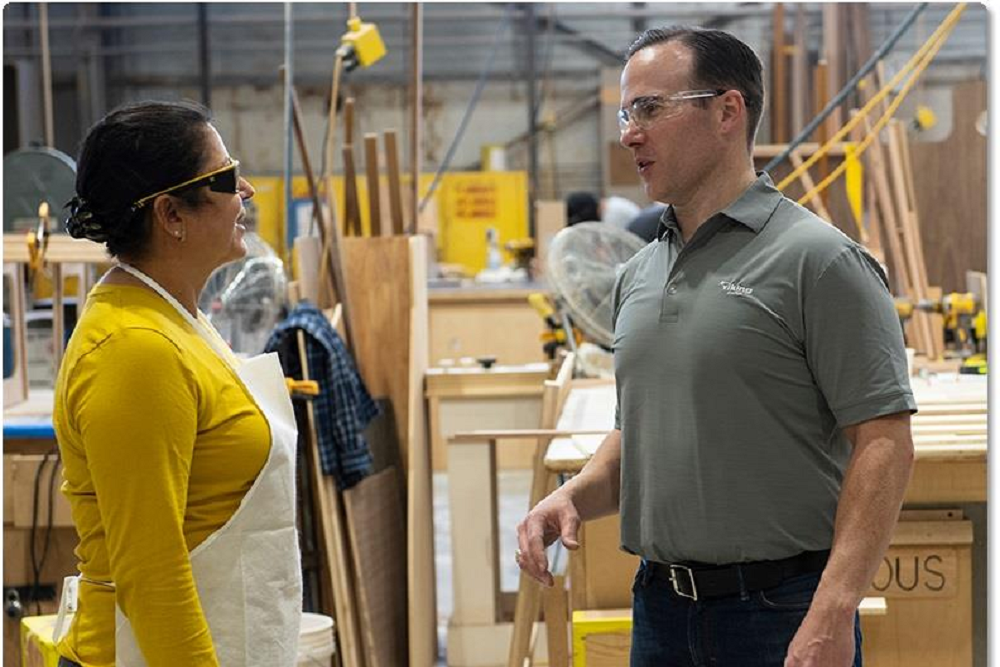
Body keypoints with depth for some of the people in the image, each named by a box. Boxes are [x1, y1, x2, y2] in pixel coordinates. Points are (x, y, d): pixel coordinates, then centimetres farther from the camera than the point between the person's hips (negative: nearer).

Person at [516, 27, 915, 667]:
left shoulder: (819, 260, -10)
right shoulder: (639, 276, 12)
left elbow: (883, 442, -15)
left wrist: (832, 613, -23)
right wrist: (574, 496, 1)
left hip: (784, 614, -7)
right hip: (659, 609, 7)